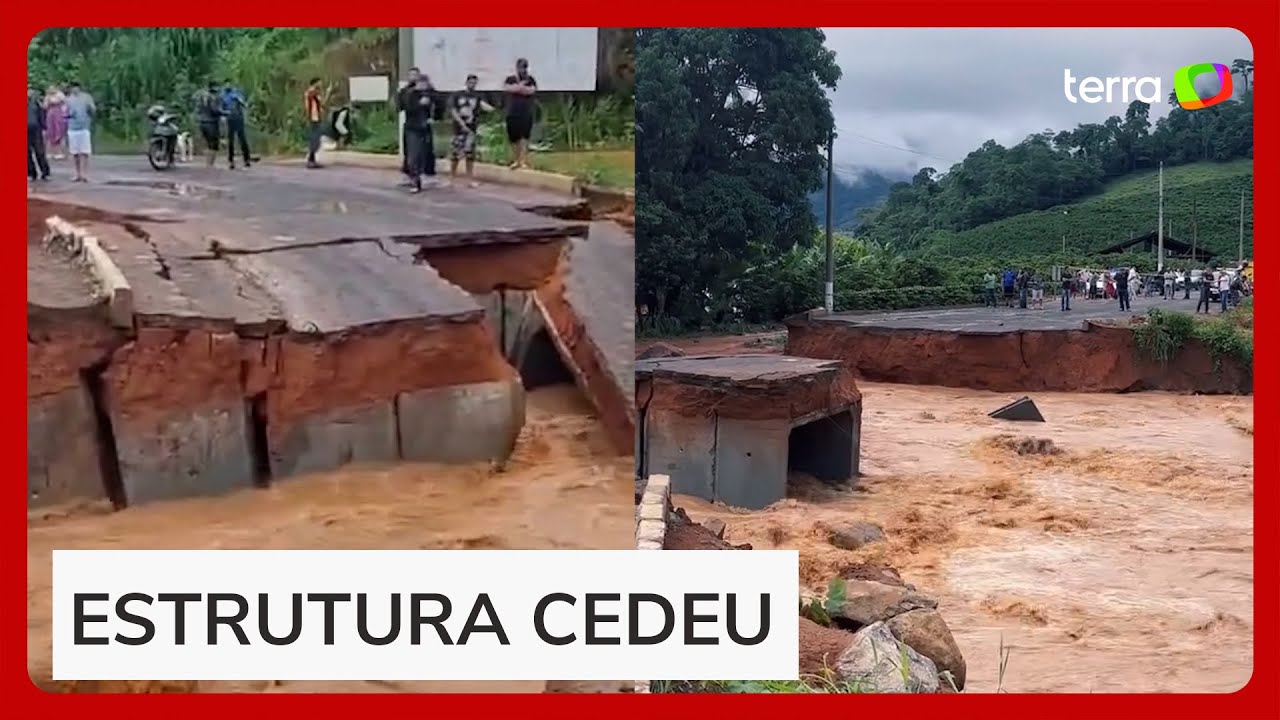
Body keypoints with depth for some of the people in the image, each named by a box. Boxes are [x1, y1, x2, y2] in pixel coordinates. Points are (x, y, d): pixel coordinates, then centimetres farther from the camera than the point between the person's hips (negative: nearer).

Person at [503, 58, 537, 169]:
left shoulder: (530, 80, 7)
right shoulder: (510, 79, 9)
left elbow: (532, 90, -12)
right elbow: (507, 87, -12)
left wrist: (517, 87, -9)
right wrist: (522, 84, -11)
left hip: (526, 113, -2)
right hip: (512, 113, 2)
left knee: (525, 137, -14)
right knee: (513, 138, 7)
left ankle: (524, 160, -19)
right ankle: (517, 160, 21)